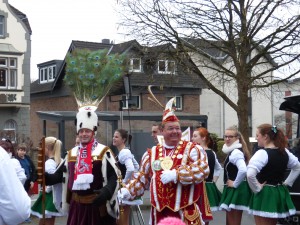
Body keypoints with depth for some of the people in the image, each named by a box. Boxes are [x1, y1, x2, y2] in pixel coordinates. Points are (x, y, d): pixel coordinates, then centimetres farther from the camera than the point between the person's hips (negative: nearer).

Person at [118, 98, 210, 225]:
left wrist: (175, 174, -20)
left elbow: (202, 170, -14)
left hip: (185, 212, -3)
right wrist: (128, 191, 5)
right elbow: (142, 178, 19)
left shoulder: (192, 149, 1)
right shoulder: (152, 153, 13)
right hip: (159, 211, 4)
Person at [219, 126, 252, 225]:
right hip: (232, 190, 10)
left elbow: (243, 170, -34)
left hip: (236, 190, -10)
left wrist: (235, 184, -22)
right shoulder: (231, 151, 13)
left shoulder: (236, 152, -18)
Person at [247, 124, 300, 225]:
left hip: (264, 195, -8)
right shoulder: (284, 152, 6)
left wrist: (257, 189, -16)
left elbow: (250, 174, -30)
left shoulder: (262, 153, -17)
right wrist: (286, 183, 16)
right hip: (280, 193, 8)